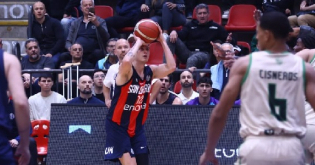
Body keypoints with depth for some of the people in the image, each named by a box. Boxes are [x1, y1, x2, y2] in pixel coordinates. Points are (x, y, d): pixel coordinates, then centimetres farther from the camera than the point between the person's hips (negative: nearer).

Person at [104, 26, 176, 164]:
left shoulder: (150, 71, 2)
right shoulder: (126, 71, -17)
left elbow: (171, 67, -11)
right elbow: (126, 61, -41)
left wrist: (162, 41, -12)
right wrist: (138, 42, -26)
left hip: (137, 127, 7)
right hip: (118, 126, -7)